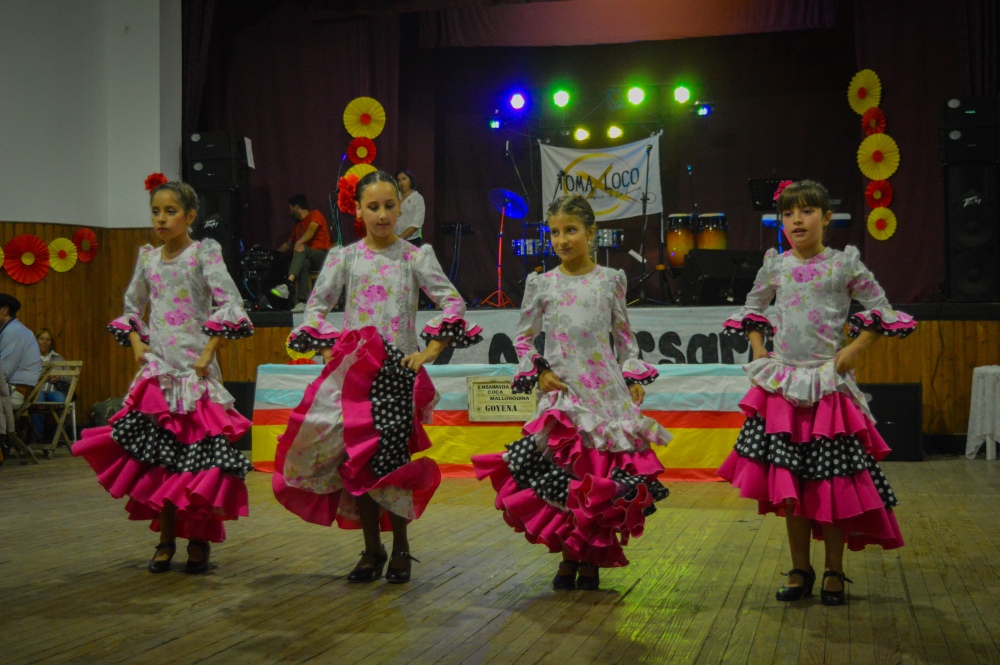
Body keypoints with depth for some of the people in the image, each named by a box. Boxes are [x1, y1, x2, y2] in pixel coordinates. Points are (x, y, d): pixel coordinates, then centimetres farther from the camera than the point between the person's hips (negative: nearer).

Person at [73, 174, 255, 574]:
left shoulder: (203, 253, -4)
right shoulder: (147, 258, 11)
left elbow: (229, 304, -12)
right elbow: (132, 307, 24)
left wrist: (209, 353, -14)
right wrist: (136, 343, 8)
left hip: (194, 369, -4)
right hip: (157, 369, 4)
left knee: (196, 454, -5)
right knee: (157, 456, 2)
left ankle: (199, 541, 9)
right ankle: (166, 541, 14)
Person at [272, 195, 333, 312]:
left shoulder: (315, 215, 6)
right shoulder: (298, 225, 28)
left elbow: (311, 230, -13)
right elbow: (288, 244, 36)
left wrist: (299, 242, -28)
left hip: (322, 256, -5)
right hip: (307, 259, 5)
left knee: (301, 250, -34)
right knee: (303, 263, -32)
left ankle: (288, 284, -56)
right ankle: (303, 302, -46)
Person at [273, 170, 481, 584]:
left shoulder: (415, 257, 2)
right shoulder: (344, 258, 7)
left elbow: (453, 303, -2)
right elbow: (316, 306, 9)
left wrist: (431, 351, -11)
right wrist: (330, 352, -5)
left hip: (399, 370, -2)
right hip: (353, 371, 2)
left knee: (391, 461, -6)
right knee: (357, 461, 3)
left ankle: (400, 547, 13)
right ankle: (372, 550, 17)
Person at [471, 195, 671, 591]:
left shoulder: (610, 280, 6)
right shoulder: (542, 284, 4)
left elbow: (624, 334, 14)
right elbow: (523, 338, 11)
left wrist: (634, 377, 6)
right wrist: (537, 373, -3)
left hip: (606, 392, 0)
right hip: (562, 395, 0)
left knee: (604, 477, -1)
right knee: (561, 476, -4)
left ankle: (592, 559, 13)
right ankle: (568, 557, 14)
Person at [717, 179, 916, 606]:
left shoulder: (845, 264, -2)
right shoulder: (775, 266, 6)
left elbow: (880, 310, 3)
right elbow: (752, 309, 21)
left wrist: (852, 352, -6)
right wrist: (759, 354, 8)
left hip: (828, 384, -3)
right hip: (782, 386, 3)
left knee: (831, 481, -1)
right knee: (788, 482, 4)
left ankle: (834, 572, 13)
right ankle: (800, 570, 16)